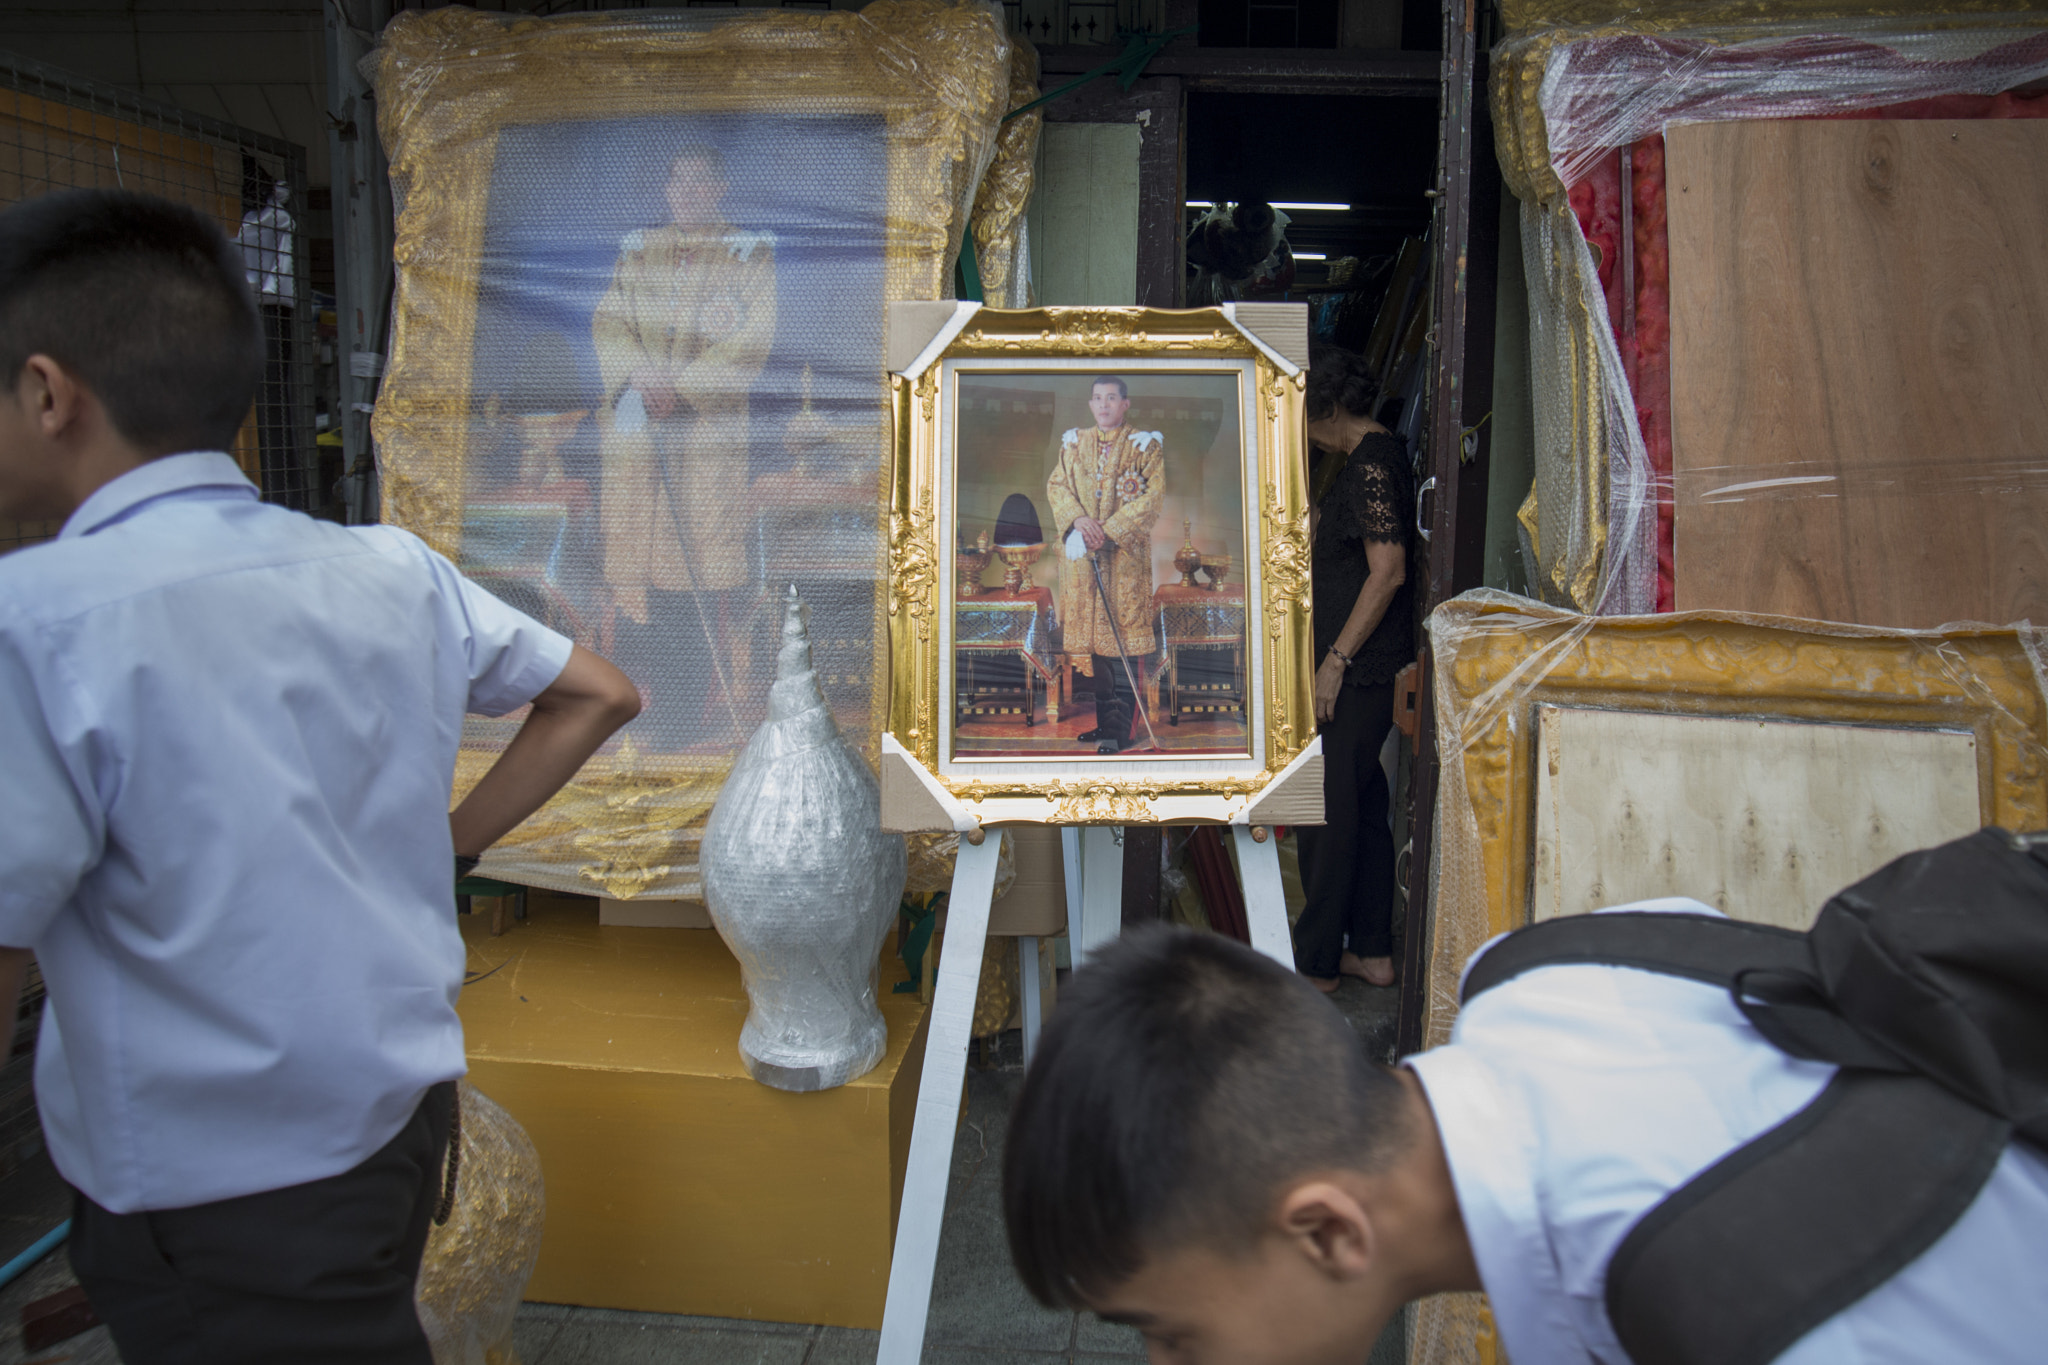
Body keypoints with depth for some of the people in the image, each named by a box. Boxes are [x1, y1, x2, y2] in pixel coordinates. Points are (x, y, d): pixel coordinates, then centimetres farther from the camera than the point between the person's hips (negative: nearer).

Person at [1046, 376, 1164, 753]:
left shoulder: (1145, 446, 1)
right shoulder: (1074, 444, 14)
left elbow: (1152, 496, -7)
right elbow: (1056, 485, 9)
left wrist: (1109, 531, -16)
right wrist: (1077, 519, -11)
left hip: (1126, 553, -4)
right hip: (1083, 552, 5)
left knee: (1123, 634, -8)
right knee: (1094, 636, 7)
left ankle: (1121, 729, -7)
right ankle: (1106, 719, 16)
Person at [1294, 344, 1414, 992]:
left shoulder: (1371, 464, -15)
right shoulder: (1368, 454, 16)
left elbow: (1388, 571, -22)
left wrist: (1336, 659, -21)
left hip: (1360, 667, -11)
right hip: (1364, 666, 11)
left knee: (1326, 807, -3)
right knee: (1362, 805, 14)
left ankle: (1315, 961, 6)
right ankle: (1372, 952, 23)